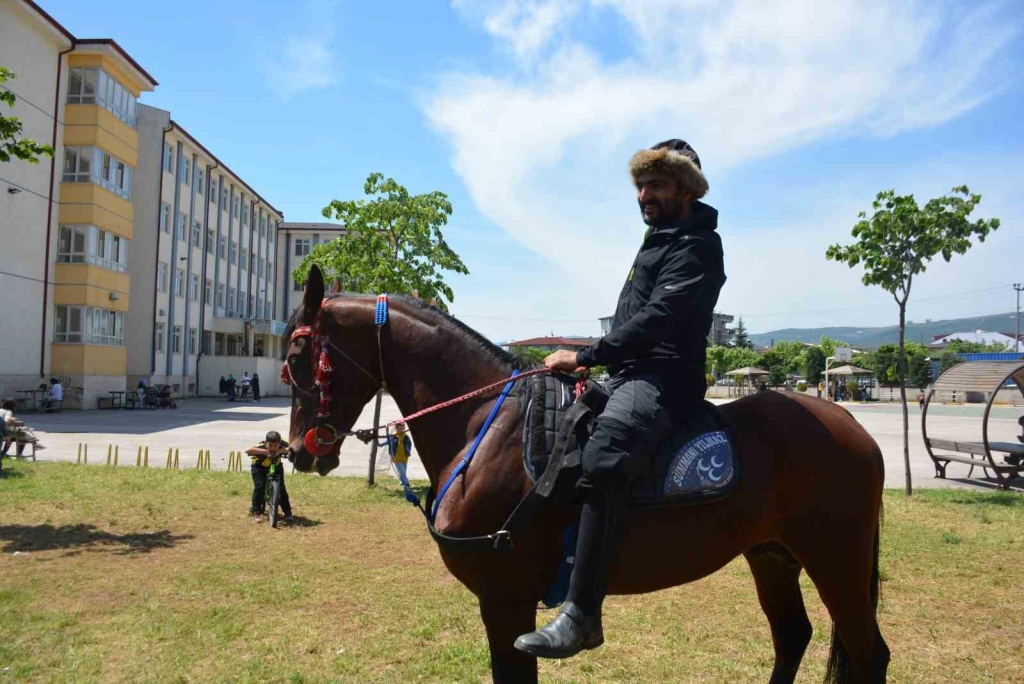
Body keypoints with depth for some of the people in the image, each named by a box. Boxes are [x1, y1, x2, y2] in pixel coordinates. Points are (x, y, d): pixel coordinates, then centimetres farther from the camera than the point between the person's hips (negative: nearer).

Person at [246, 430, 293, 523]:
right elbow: (248, 450, -49)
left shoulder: (281, 447, -27)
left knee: (281, 488, -11)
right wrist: (264, 451, -57)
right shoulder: (261, 447, -33)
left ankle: (288, 513, 0)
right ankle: (256, 512, -8)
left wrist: (282, 451, -50)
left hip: (276, 467, 2)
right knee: (259, 487, -21)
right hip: (259, 468, -1)